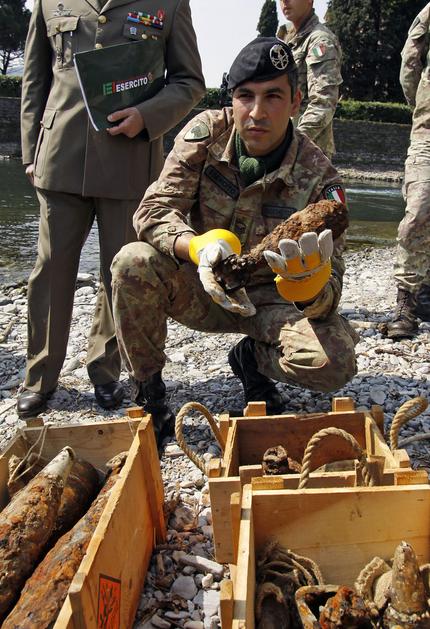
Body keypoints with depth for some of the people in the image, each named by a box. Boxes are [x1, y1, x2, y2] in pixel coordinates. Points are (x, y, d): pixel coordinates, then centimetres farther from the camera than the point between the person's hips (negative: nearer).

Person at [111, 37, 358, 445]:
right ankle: (148, 393, -7)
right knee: (134, 264, -31)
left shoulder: (318, 176, -17)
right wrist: (198, 247, -41)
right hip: (199, 286, 1)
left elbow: (326, 298, -21)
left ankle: (252, 358, 10)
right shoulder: (206, 133, -13)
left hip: (267, 296, 0)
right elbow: (153, 210, -19)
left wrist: (309, 282, -48)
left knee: (335, 362, -27)